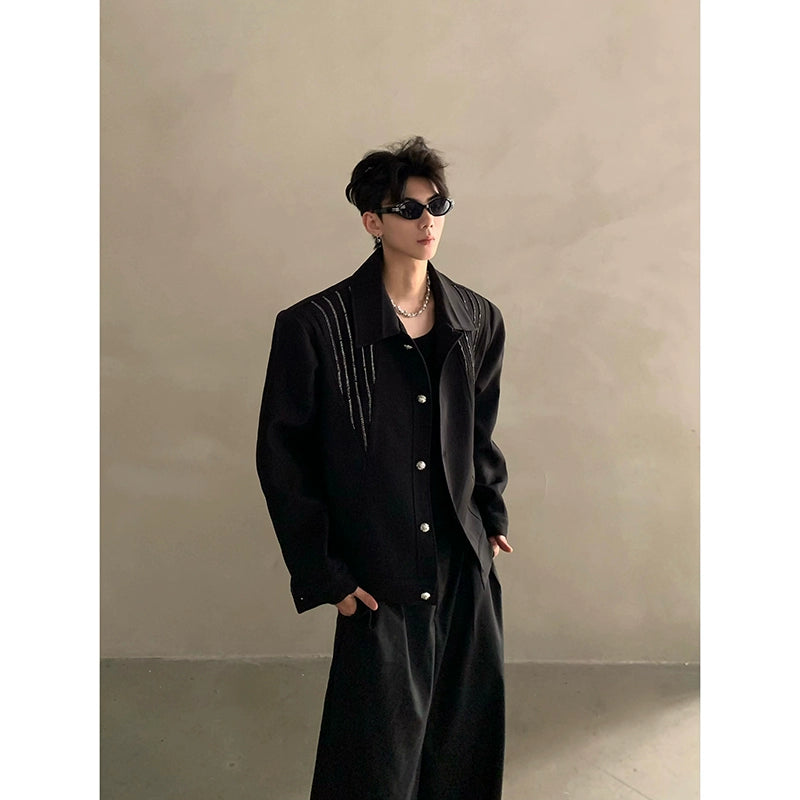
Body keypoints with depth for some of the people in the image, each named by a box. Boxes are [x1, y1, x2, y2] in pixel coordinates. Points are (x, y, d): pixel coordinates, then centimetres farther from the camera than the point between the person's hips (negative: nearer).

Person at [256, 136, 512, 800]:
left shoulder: (478, 321, 3)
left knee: (470, 747, 18)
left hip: (467, 569, 5)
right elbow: (280, 457, -7)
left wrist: (493, 515, 12)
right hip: (378, 582, -4)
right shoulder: (315, 327, -12)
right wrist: (323, 573, -7)